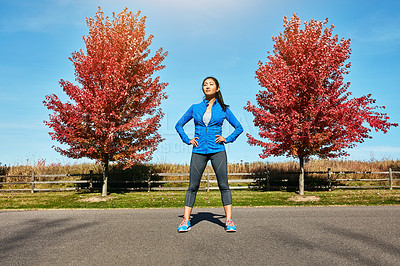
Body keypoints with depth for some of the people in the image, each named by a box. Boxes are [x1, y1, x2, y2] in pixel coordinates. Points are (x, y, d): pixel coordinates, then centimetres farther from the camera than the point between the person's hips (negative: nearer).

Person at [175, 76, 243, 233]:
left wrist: (227, 139, 0)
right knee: (193, 186, 1)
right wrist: (187, 140, 5)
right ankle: (185, 221, 9)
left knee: (223, 185, -3)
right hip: (198, 151, 1)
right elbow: (179, 125, 18)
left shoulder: (223, 109, 7)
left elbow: (239, 127, 14)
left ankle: (229, 221, 6)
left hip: (217, 151, -1)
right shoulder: (195, 108, 10)